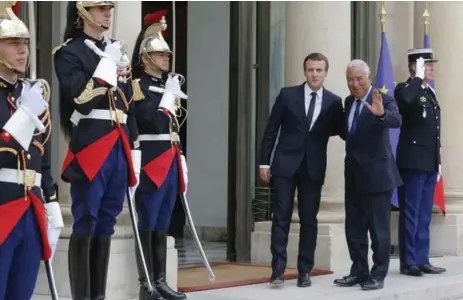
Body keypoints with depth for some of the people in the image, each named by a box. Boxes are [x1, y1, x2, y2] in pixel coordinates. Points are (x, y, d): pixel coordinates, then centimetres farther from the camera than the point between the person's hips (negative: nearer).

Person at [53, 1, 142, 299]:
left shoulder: (118, 52, 18)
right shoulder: (69, 53, -3)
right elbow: (82, 102, -16)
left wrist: (134, 152, 16)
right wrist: (107, 63, -15)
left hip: (118, 147, 7)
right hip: (90, 147, -7)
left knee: (106, 224, 10)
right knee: (85, 224, -5)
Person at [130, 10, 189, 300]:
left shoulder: (168, 86, 18)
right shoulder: (139, 86, -7)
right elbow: (153, 123, -20)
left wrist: (181, 161, 19)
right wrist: (169, 95, -12)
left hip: (170, 162, 8)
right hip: (151, 163, -8)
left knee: (162, 224, 11)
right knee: (147, 225, -4)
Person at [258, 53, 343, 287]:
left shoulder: (334, 102, 3)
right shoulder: (287, 95, 0)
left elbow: (338, 131, 10)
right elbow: (271, 131, 1)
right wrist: (264, 162, -2)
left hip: (313, 167, 1)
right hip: (285, 164, -1)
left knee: (309, 220, 4)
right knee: (281, 217, -3)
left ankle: (304, 271, 10)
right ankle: (278, 269, -1)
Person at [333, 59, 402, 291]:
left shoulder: (383, 100, -12)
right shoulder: (348, 102, 10)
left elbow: (396, 120, -32)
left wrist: (381, 113, -51)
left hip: (376, 174, -7)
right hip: (353, 174, 7)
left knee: (378, 228, 0)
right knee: (354, 227, 12)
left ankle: (378, 275, 8)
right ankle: (358, 272, 22)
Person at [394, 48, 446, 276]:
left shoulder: (430, 93, 17)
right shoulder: (406, 89, -7)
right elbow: (405, 100, -35)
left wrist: (438, 161, 17)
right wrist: (418, 77, -22)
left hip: (430, 163, 8)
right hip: (413, 162, -8)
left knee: (424, 216, 10)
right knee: (410, 214, -3)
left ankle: (422, 260, 15)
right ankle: (408, 262, 2)